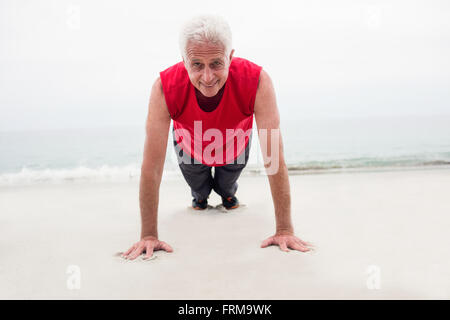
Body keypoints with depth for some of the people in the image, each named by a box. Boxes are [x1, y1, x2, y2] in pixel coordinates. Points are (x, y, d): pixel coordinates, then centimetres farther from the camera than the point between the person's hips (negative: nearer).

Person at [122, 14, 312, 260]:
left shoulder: (257, 82, -43)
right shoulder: (165, 88, -42)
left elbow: (274, 160, -40)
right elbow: (151, 167, -37)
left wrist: (284, 230, -38)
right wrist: (149, 235, -33)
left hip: (235, 146, 0)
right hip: (190, 146, 0)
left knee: (227, 186, 19)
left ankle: (228, 192, 56)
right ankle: (199, 195, 53)